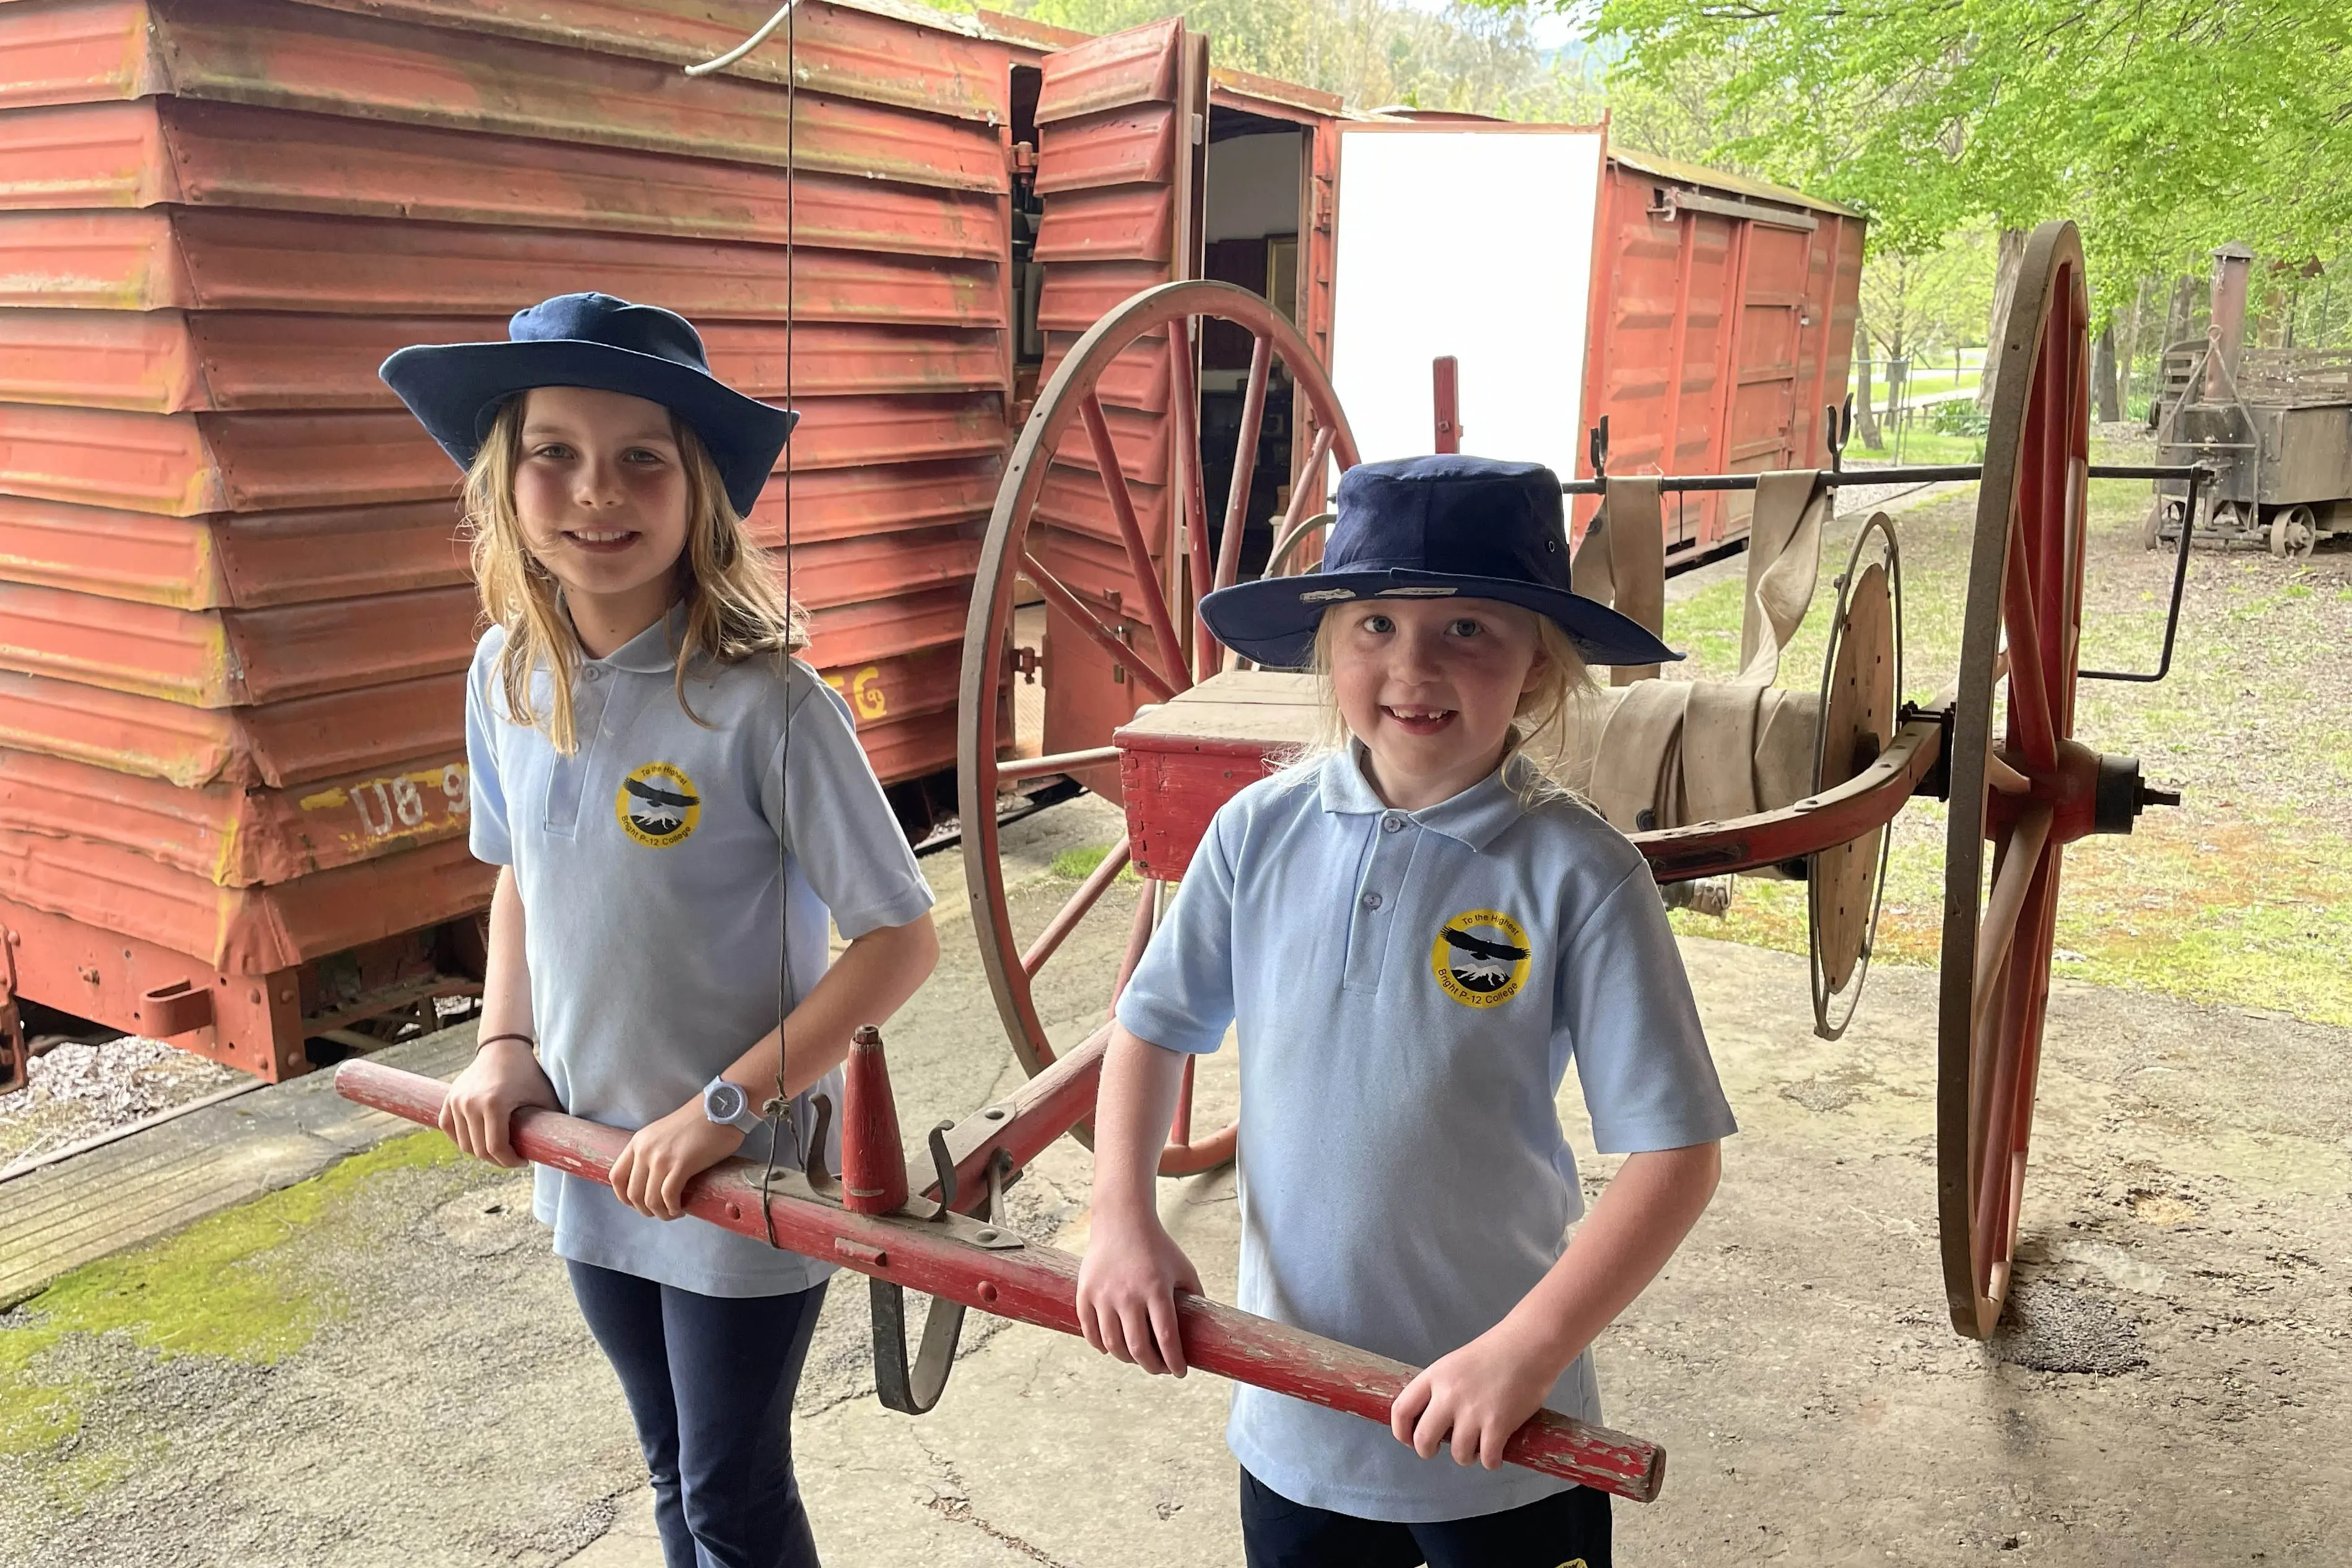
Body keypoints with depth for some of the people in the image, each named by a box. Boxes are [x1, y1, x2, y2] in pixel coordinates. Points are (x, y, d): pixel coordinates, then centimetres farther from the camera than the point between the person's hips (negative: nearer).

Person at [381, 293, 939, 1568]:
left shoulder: (763, 704, -23)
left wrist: (727, 1105, -23)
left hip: (743, 1176, -5)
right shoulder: (506, 677, -5)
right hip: (589, 1164, 5)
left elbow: (901, 938, -20)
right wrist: (506, 1046, -1)